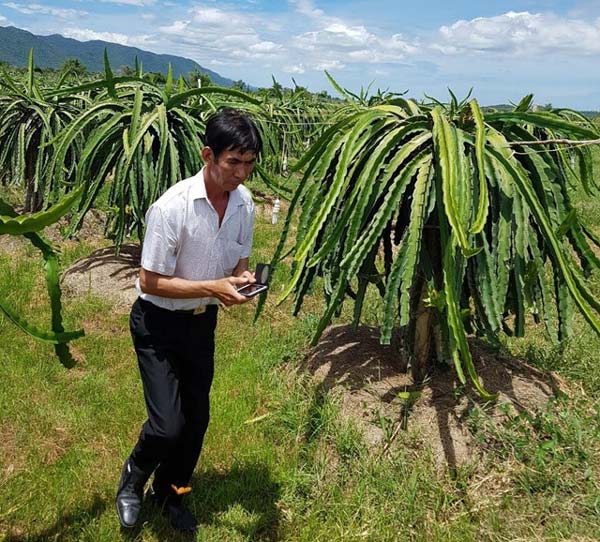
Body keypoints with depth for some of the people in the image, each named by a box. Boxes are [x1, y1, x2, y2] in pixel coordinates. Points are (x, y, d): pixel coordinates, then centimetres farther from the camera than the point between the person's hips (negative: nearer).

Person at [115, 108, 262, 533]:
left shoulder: (244, 201, -7)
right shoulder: (171, 207, -27)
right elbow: (151, 281, -21)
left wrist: (242, 279, -16)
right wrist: (212, 287, -29)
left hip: (203, 322, 6)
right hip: (158, 324, -6)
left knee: (196, 420, 13)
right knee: (168, 425, -10)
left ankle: (168, 493, 39)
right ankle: (133, 479, 25)